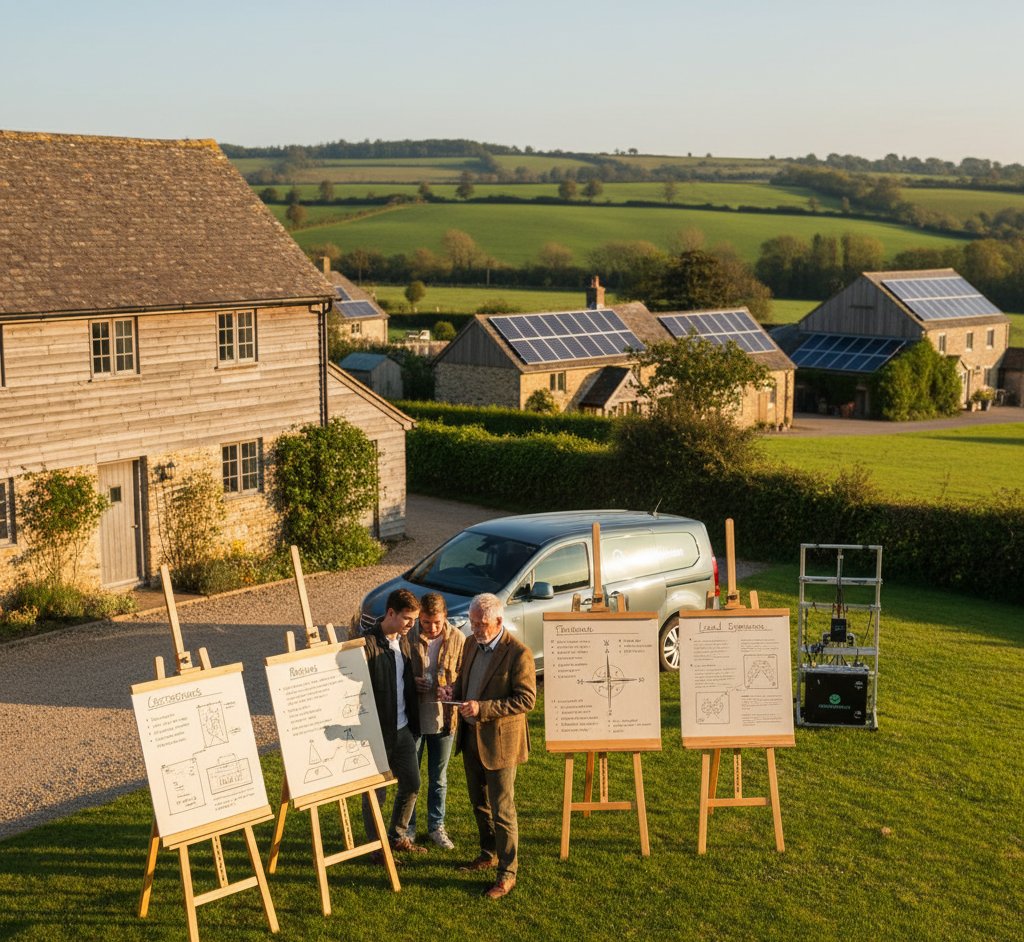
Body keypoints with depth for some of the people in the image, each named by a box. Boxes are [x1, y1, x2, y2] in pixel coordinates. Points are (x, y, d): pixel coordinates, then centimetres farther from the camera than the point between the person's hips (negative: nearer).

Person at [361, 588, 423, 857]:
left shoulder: (403, 641, 7)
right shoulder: (368, 644, -18)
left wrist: (414, 722, 6)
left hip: (403, 729, 8)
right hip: (378, 731, -7)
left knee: (411, 784, 14)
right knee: (376, 792, 4)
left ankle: (398, 836, 33)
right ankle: (376, 848, 19)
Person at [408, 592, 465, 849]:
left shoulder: (457, 639, -7)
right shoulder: (408, 638, -11)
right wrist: (411, 683, -19)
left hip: (444, 719, 1)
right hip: (413, 718, -1)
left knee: (438, 778, 14)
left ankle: (436, 826, 29)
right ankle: (408, 827, 25)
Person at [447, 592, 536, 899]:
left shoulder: (518, 653, -19)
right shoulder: (472, 645, 5)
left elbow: (527, 699, -21)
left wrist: (483, 708, -27)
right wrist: (453, 692, -5)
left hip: (499, 741, -8)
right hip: (471, 737, 8)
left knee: (502, 810, 0)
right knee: (479, 804, 21)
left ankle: (507, 874, 10)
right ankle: (489, 854, 39)